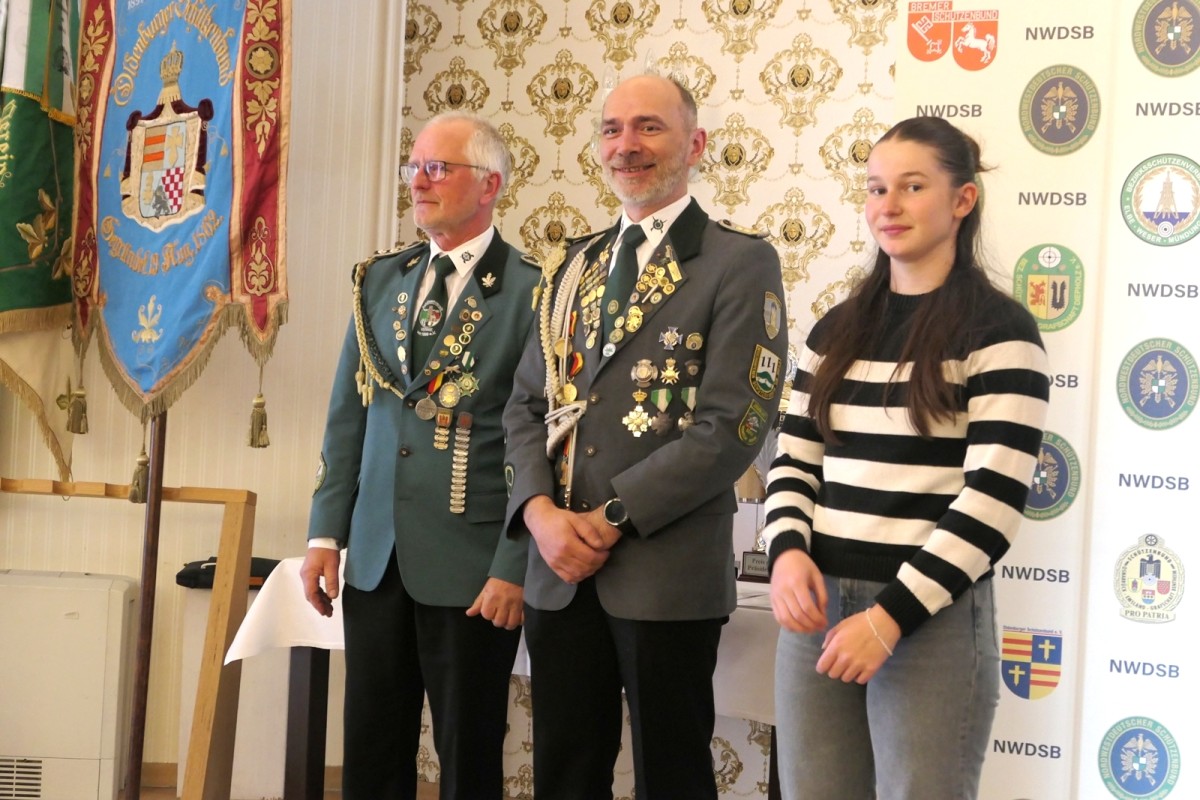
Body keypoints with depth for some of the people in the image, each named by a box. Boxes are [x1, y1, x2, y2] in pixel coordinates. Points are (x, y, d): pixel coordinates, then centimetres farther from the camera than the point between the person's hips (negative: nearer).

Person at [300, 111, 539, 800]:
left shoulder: (531, 291, -8)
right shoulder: (380, 280, 10)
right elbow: (348, 417, 12)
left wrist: (514, 567, -13)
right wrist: (326, 536, 7)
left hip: (472, 569, -5)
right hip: (376, 559, 5)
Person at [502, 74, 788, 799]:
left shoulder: (740, 263, -4)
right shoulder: (574, 269, 16)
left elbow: (732, 426, -13)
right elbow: (526, 405, 12)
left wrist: (613, 518, -14)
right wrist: (540, 511, -7)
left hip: (668, 573, -5)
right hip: (560, 573, 5)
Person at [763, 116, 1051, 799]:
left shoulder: (998, 330, -6)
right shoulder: (838, 329, 12)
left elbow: (995, 497, -13)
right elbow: (795, 459, 12)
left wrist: (892, 614, -16)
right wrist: (787, 552, -8)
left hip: (933, 614, -5)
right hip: (818, 603, 5)